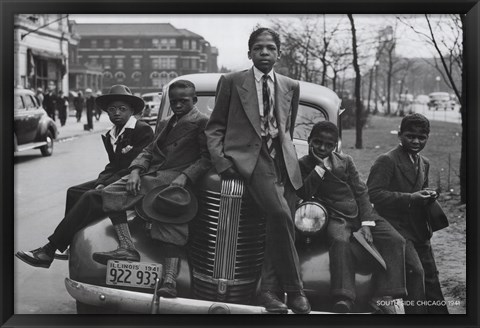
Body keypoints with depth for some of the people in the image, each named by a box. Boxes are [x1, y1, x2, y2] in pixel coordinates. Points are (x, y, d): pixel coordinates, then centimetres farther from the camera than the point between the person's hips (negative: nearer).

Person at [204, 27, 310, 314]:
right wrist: (220, 160, -4)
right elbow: (215, 127, 9)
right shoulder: (232, 82, 9)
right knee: (280, 213, -25)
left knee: (280, 223, -10)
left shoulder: (291, 87, 18)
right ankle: (294, 289, -15)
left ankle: (269, 291, 1)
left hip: (283, 159, 4)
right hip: (247, 156, -4)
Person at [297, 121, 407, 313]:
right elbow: (304, 194, -11)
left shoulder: (345, 161, 13)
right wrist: (320, 166, -11)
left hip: (360, 213, 4)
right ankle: (343, 300, -47)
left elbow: (361, 192, 6)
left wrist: (366, 224, -7)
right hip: (336, 218, -4)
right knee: (340, 241, -38)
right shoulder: (303, 165, 6)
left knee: (395, 240, -18)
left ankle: (383, 297, -22)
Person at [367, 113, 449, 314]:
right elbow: (373, 194, -20)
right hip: (395, 227, -8)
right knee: (415, 271, -20)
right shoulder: (386, 161, -11)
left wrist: (427, 195, 4)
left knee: (431, 276, 12)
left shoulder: (424, 163, 15)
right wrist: (409, 198, -25)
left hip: (418, 230, 8)